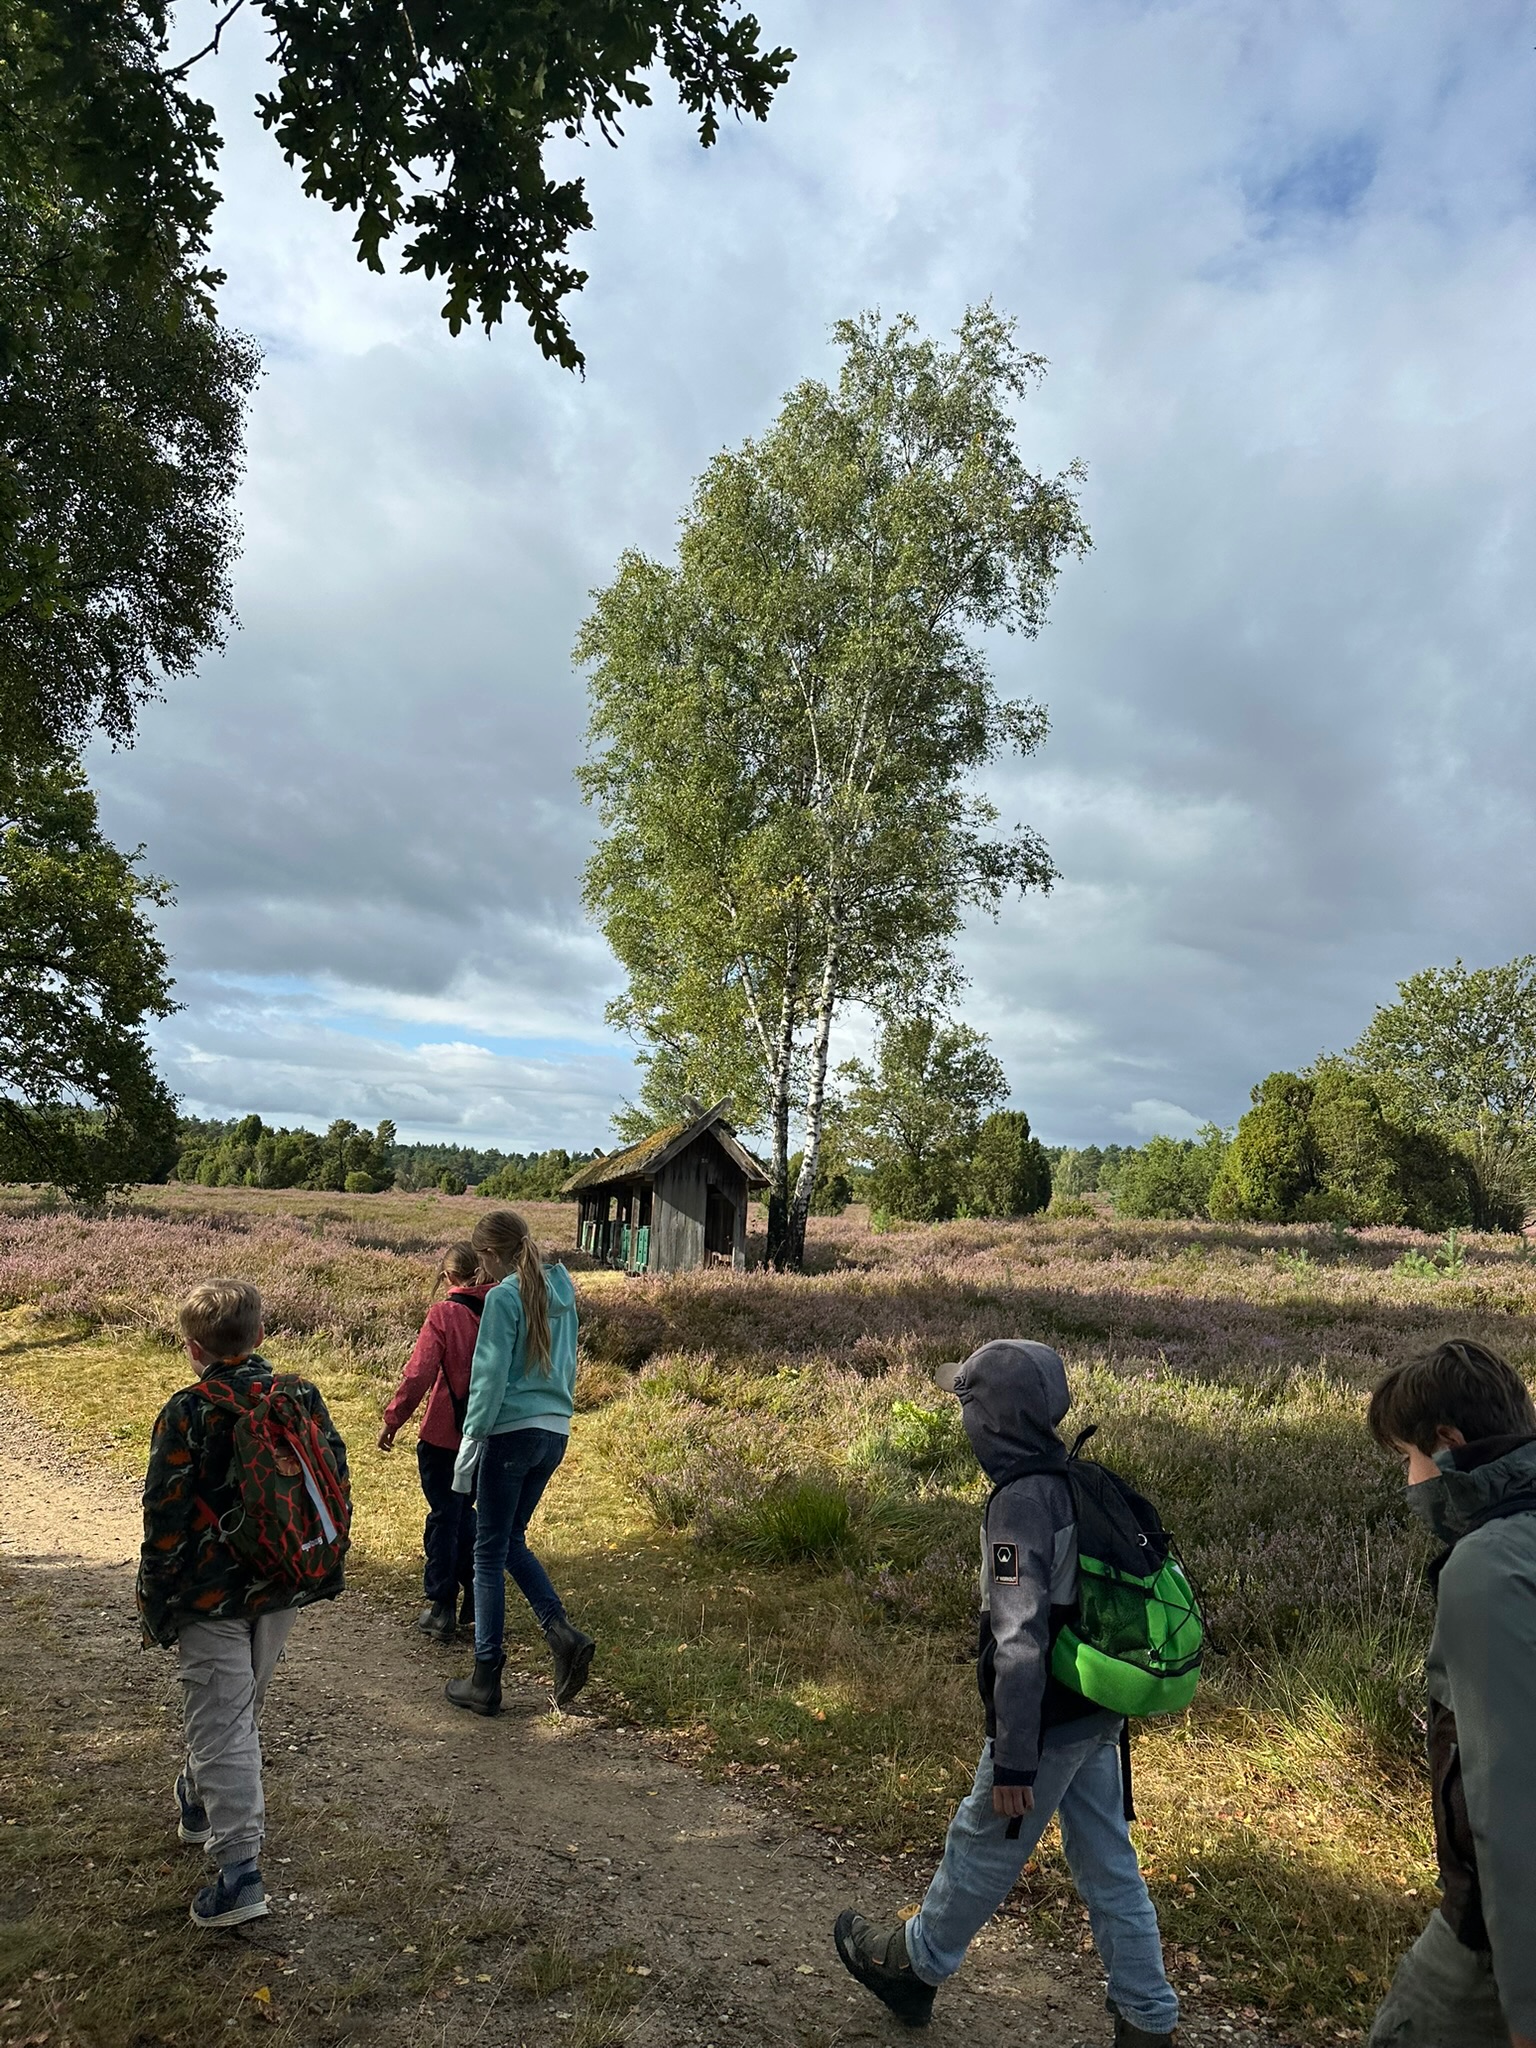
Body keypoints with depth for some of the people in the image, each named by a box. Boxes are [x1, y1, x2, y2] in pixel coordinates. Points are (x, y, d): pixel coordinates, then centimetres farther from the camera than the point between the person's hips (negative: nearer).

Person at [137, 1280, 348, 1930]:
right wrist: (325, 1573, 16)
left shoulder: (189, 1413, -16)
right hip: (282, 1593, 6)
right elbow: (335, 1488, 4)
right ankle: (200, 1803, 47)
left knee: (222, 1724, 2)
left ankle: (240, 1869, 1)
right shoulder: (304, 1400, -2)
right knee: (240, 1705, 25)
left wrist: (154, 1607, -1)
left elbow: (166, 1521, -13)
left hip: (212, 1599, -5)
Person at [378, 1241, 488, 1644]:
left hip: (444, 1435, -4)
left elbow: (419, 1373, -16)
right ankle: (476, 1604, 22)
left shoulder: (443, 1314, -13)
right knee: (464, 1512, 21)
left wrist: (393, 1420, -6)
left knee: (444, 1518, 8)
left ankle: (441, 1609, 13)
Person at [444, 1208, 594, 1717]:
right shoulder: (560, 1292, 11)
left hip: (513, 1431, -7)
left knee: (490, 1551, 5)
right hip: (556, 1431, 7)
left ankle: (485, 1681, 13)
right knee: (511, 1541, 21)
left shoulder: (504, 1296, -11)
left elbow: (490, 1375, -14)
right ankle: (563, 1634, 6)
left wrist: (471, 1441, -9)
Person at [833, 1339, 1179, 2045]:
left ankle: (913, 1965, 36)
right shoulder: (1079, 1481, 0)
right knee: (1108, 1863, 18)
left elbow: (1020, 1642, -28)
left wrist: (1012, 1761, -22)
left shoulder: (1021, 1502, -26)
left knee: (982, 1850, 14)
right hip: (1096, 1715, 7)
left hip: (1048, 1722, -7)